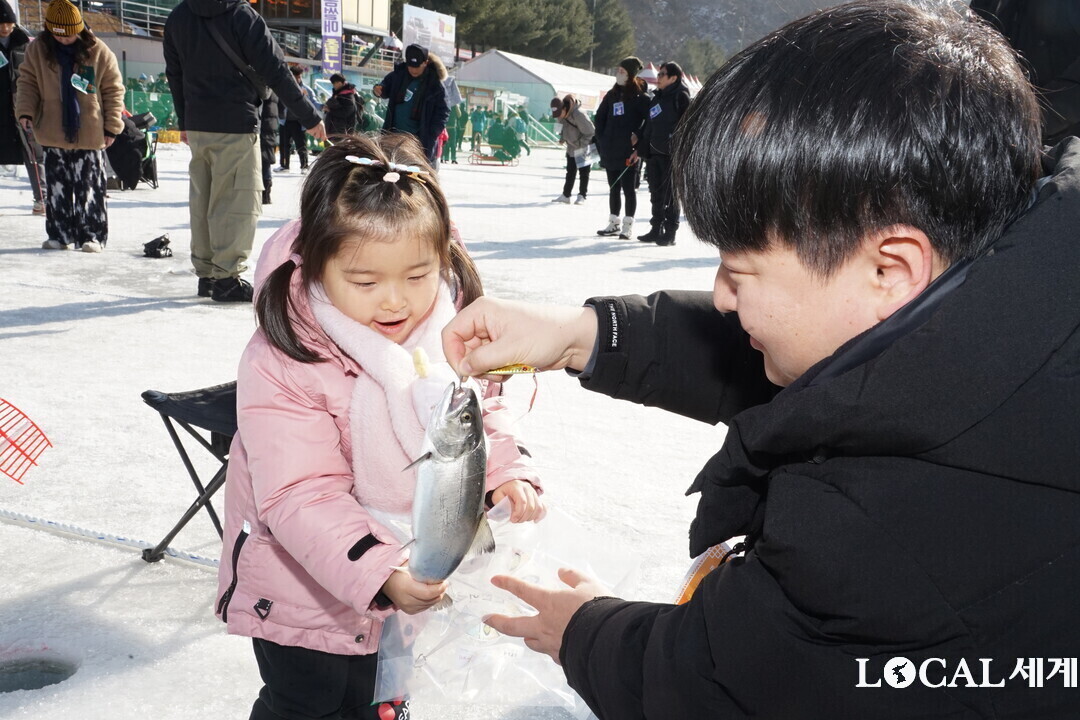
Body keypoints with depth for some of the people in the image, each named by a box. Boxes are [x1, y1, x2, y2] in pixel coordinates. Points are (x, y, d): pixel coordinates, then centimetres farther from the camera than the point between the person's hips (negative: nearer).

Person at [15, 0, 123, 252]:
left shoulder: (99, 52, -6)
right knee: (57, 188, 10)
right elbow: (27, 82, 8)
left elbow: (114, 90, 0)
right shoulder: (37, 49, 2)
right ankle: (60, 235, 20)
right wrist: (25, 111, -7)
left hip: (90, 136, -3)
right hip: (53, 135, 3)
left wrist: (112, 125, -2)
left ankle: (93, 236, 9)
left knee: (89, 189, 0)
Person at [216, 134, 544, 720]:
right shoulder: (283, 364, -28)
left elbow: (479, 414, 4)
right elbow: (302, 497, -31)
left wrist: (506, 474, -15)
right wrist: (379, 570, -42)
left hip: (414, 574, 5)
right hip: (306, 589, -4)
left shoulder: (450, 332, -11)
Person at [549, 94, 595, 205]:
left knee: (584, 172, 1)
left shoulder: (579, 114, -31)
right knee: (570, 172, 9)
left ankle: (582, 196, 9)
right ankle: (565, 195, 13)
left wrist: (581, 145, -23)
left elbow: (590, 132, -24)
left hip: (585, 147, -7)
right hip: (571, 147, 7)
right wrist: (562, 138, -2)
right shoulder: (559, 114, -9)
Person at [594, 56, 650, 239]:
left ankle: (628, 225, 6)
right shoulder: (612, 94, 13)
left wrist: (638, 136, -16)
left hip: (629, 152, -7)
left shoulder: (640, 96, -6)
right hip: (610, 152, 7)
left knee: (629, 189, 0)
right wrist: (601, 140, 11)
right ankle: (614, 223, 21)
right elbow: (600, 117, 19)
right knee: (614, 188, 13)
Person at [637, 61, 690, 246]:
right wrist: (641, 149, 18)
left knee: (670, 195, -4)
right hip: (655, 153, 8)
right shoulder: (657, 98, 19)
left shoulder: (681, 96, -5)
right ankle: (656, 230, 19)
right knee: (656, 194, 11)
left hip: (673, 154, -8)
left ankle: (670, 233, 2)